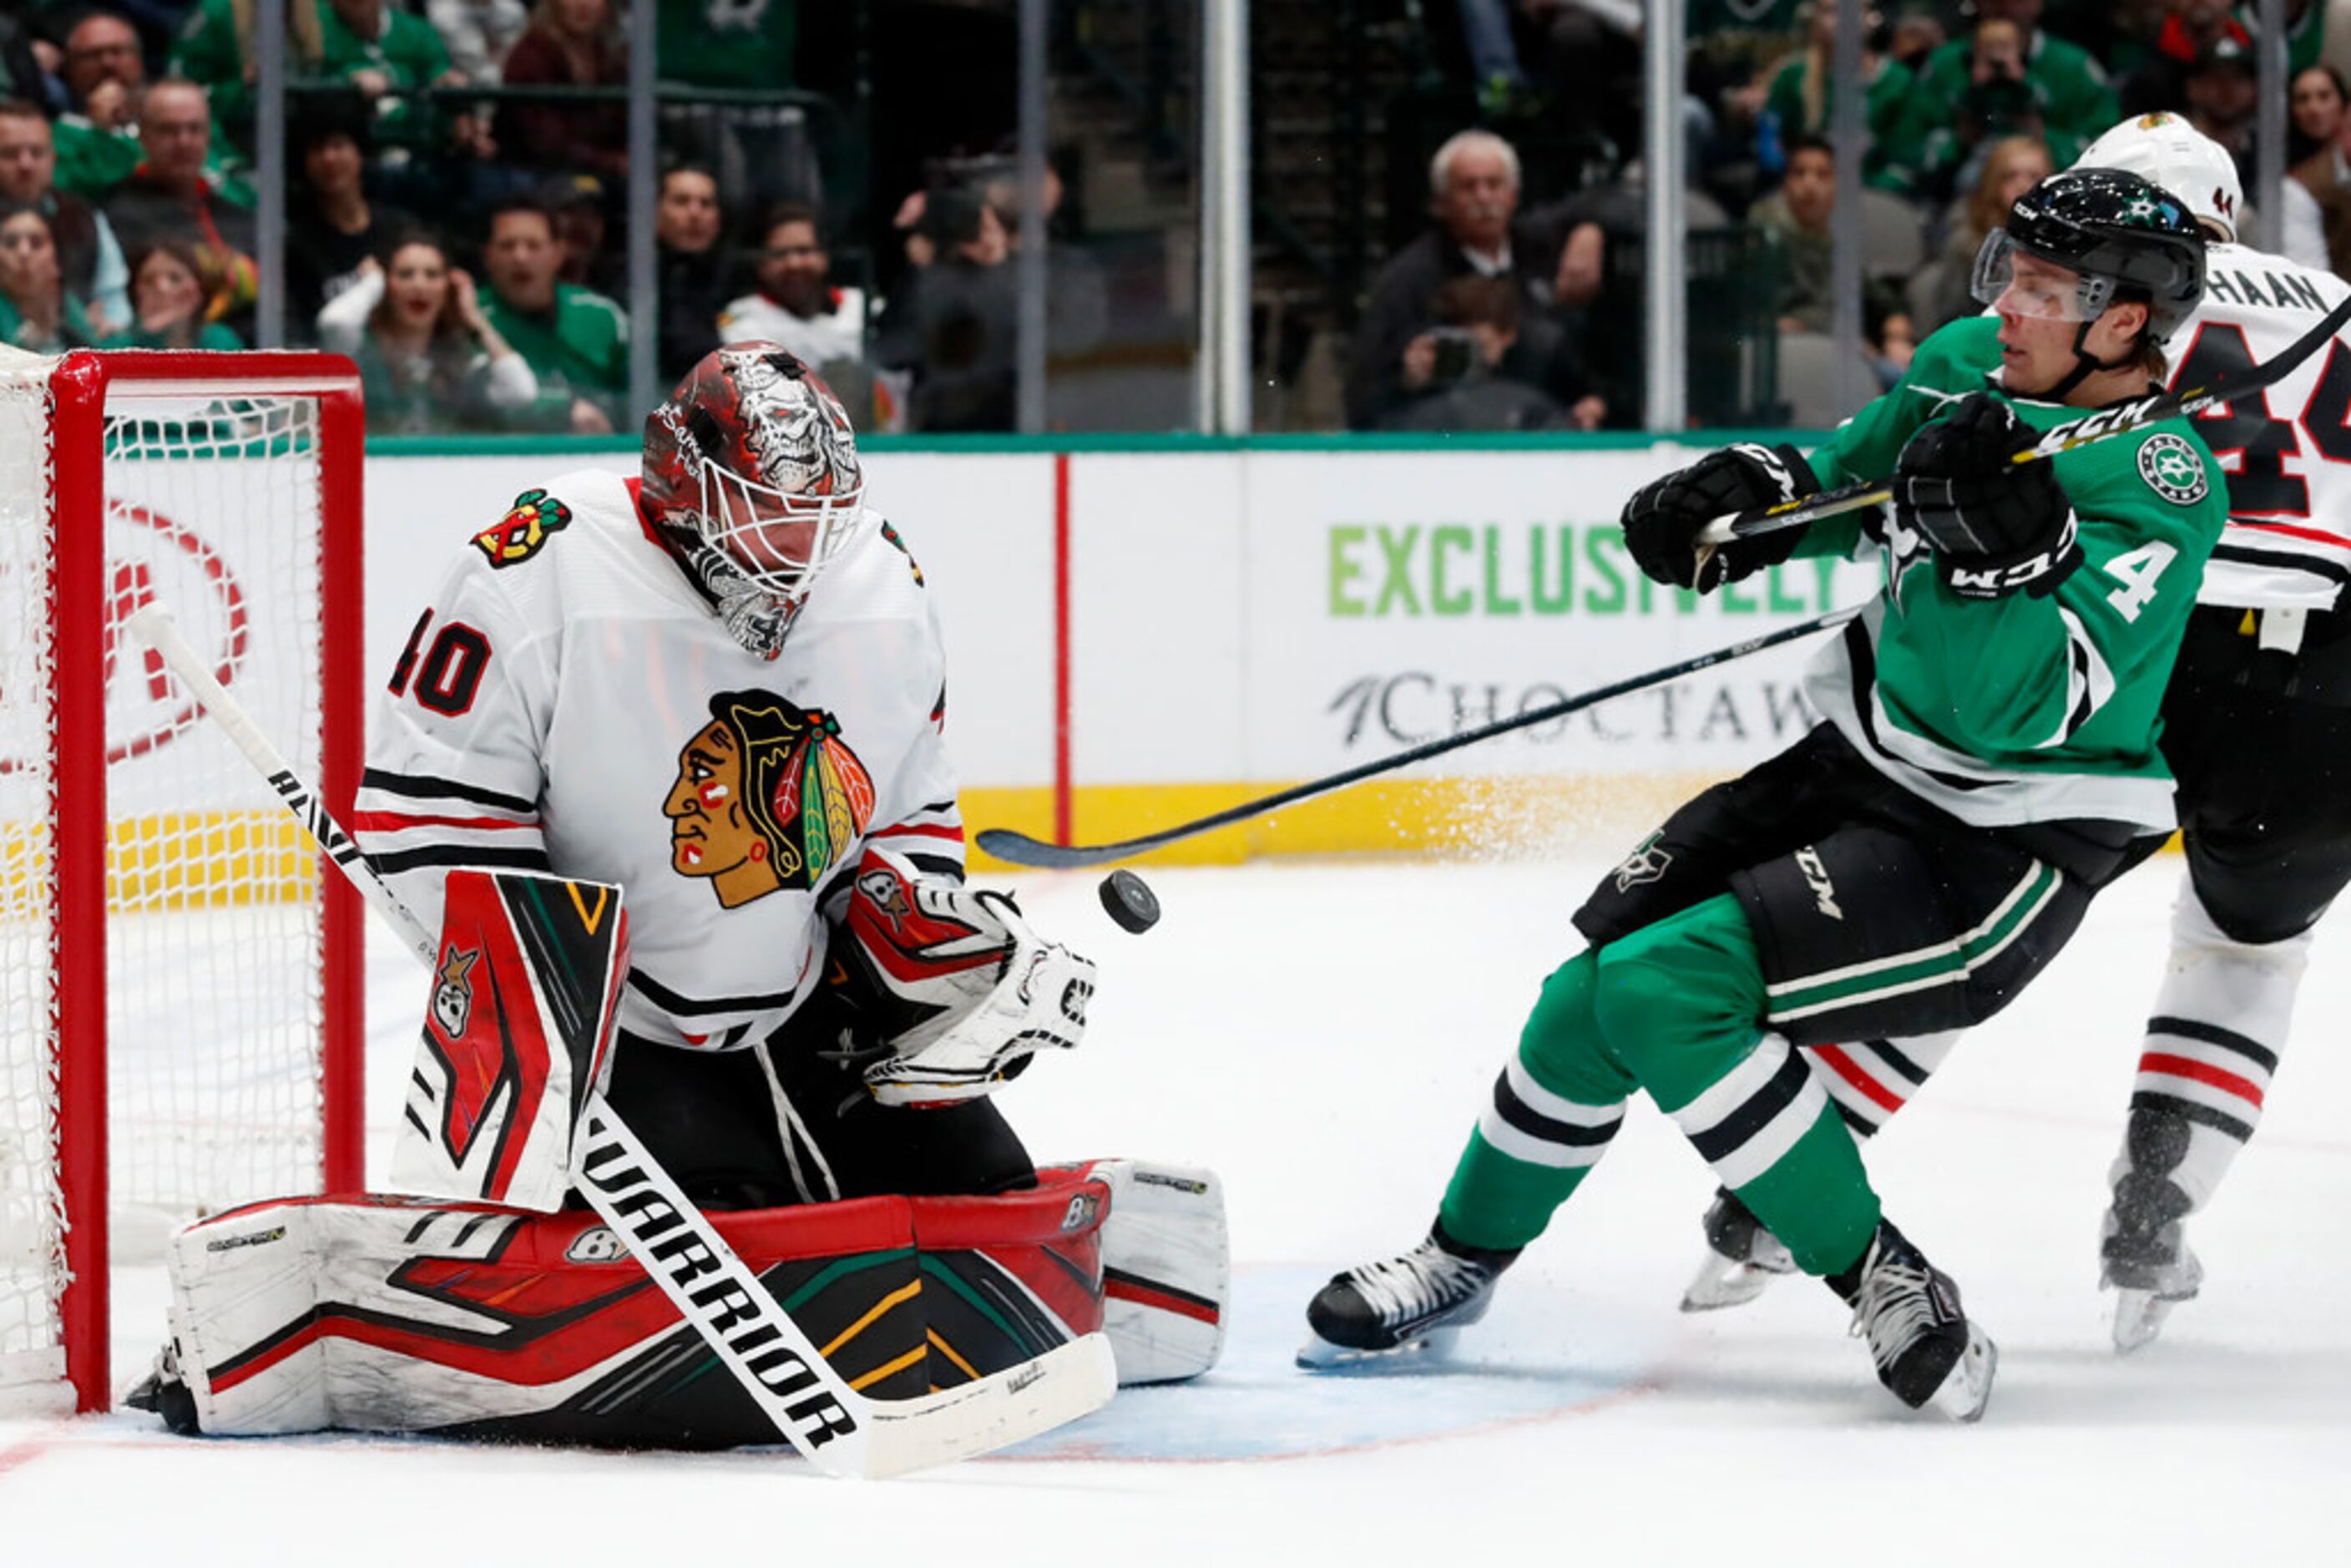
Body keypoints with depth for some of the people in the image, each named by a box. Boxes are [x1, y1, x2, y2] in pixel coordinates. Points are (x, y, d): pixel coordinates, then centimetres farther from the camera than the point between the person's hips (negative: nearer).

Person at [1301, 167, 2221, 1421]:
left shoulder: (2162, 492, -23)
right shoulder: (1967, 366, -1)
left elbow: (2014, 706, -28)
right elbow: (1850, 472, 19)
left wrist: (2001, 540, -41)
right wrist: (1742, 493, 1)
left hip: (2002, 849, -8)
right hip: (1861, 761, 8)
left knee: (1667, 989, -20)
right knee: (1604, 979, 5)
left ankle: (1883, 1283, -10)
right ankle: (1464, 1260, 27)